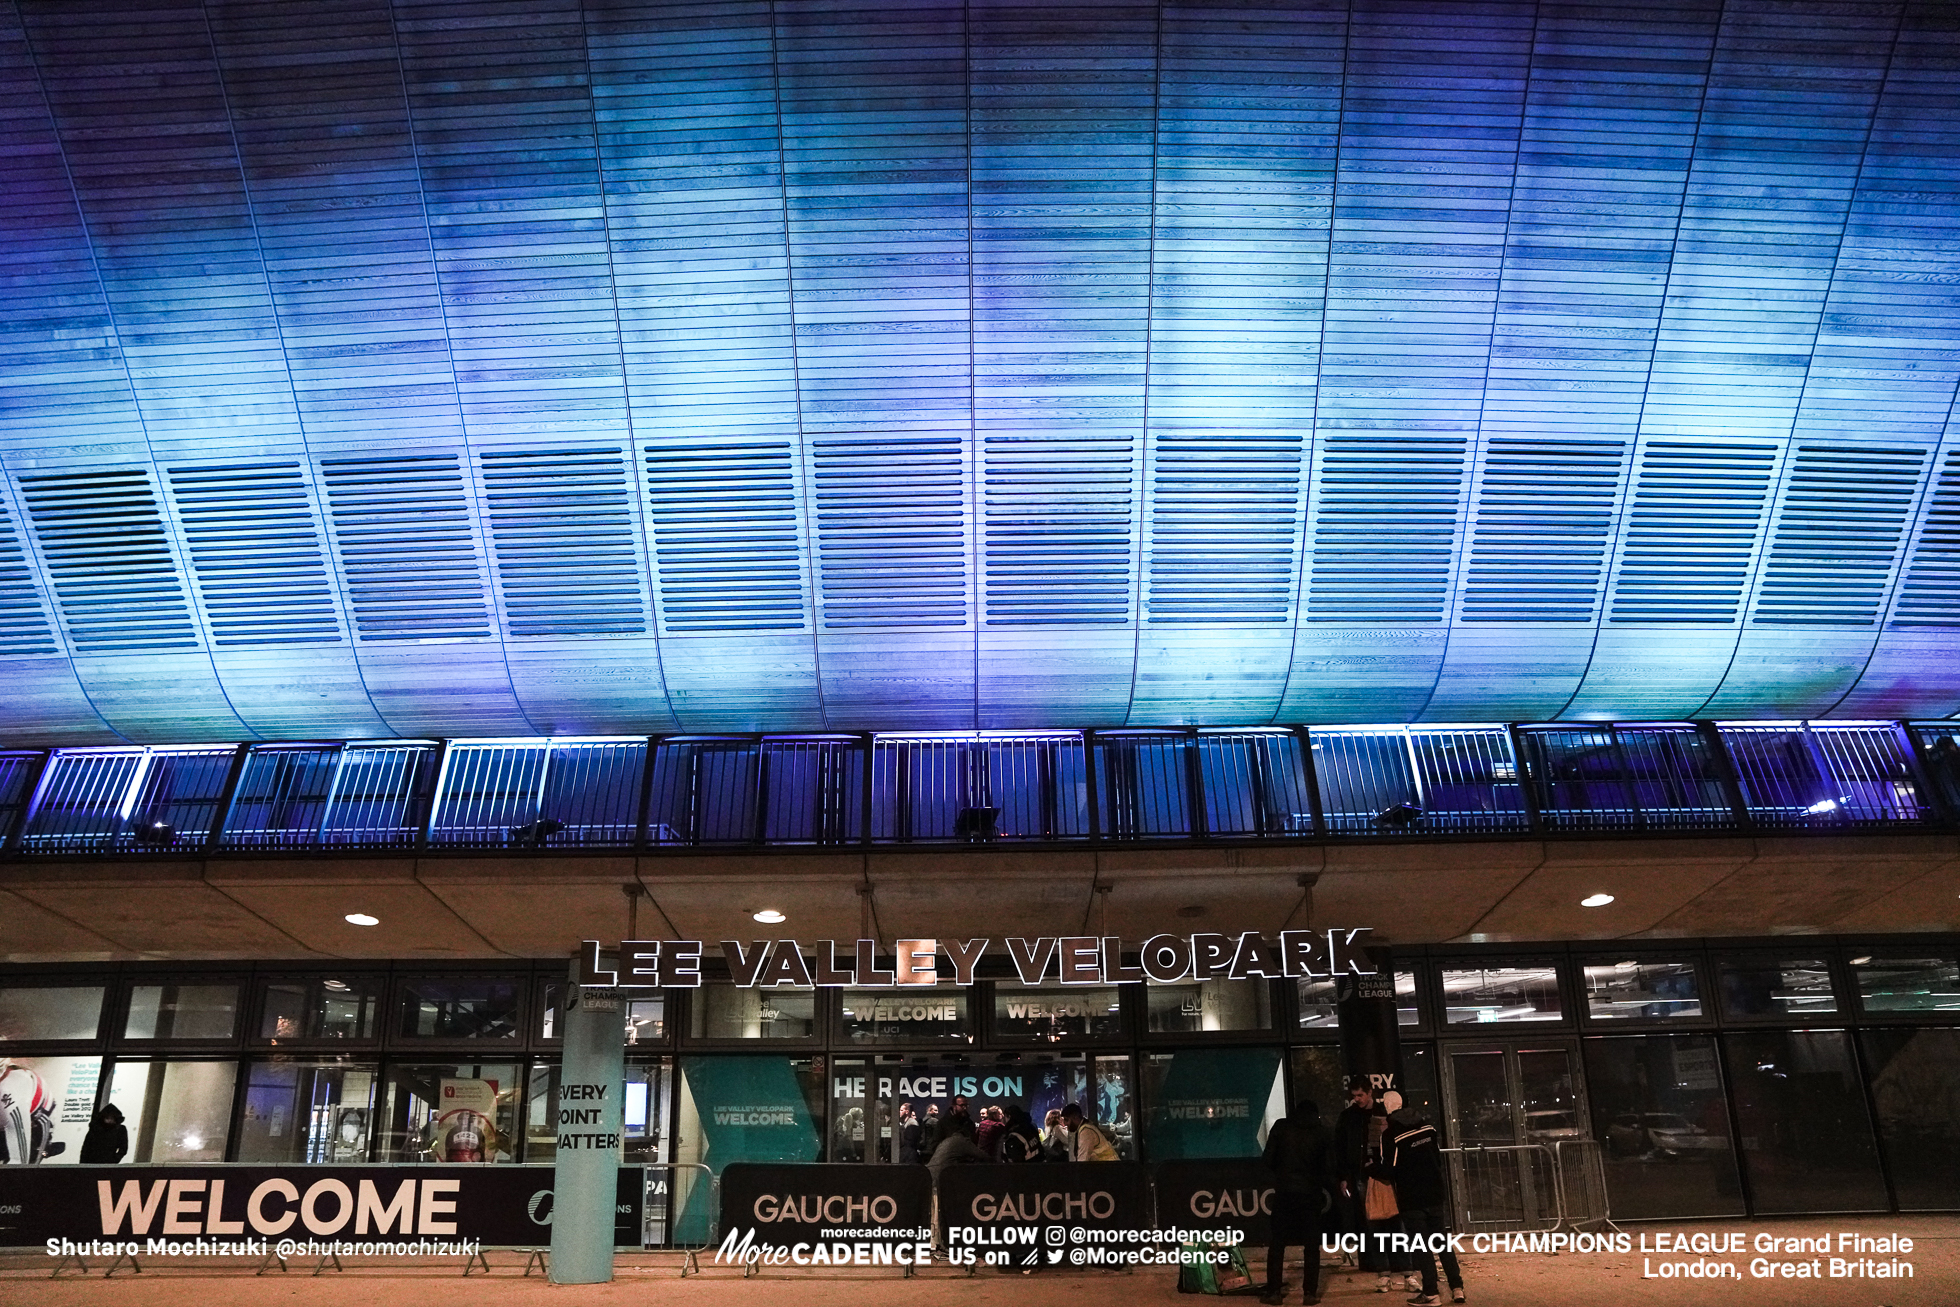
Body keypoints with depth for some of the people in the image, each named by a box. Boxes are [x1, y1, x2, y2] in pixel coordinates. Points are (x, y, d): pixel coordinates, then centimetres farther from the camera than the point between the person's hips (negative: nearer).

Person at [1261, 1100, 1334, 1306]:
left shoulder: (1281, 1127, 1)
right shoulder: (1324, 1134, 2)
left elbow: (1269, 1160, -2)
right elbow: (1329, 1167, 1)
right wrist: (1326, 1188, 18)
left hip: (1284, 1191, 0)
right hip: (1311, 1194, 0)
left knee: (1277, 1244, 7)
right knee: (1312, 1245, 8)